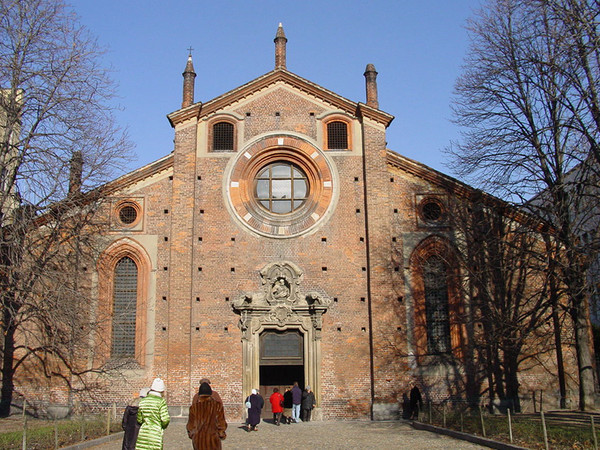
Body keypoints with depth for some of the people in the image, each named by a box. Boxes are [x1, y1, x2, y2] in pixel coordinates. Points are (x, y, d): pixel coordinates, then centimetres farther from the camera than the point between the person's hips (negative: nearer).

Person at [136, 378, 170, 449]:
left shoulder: (142, 401, 6)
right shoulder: (161, 401, -8)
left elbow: (139, 420, 11)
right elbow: (165, 419, -13)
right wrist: (163, 426, 8)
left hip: (143, 432, 5)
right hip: (155, 434, -4)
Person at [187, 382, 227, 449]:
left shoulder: (194, 406, -1)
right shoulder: (217, 405, -6)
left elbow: (191, 424, 4)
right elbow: (221, 423, -5)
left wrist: (192, 435, 20)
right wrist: (222, 434, 9)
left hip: (198, 438, 2)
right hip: (212, 438, -2)